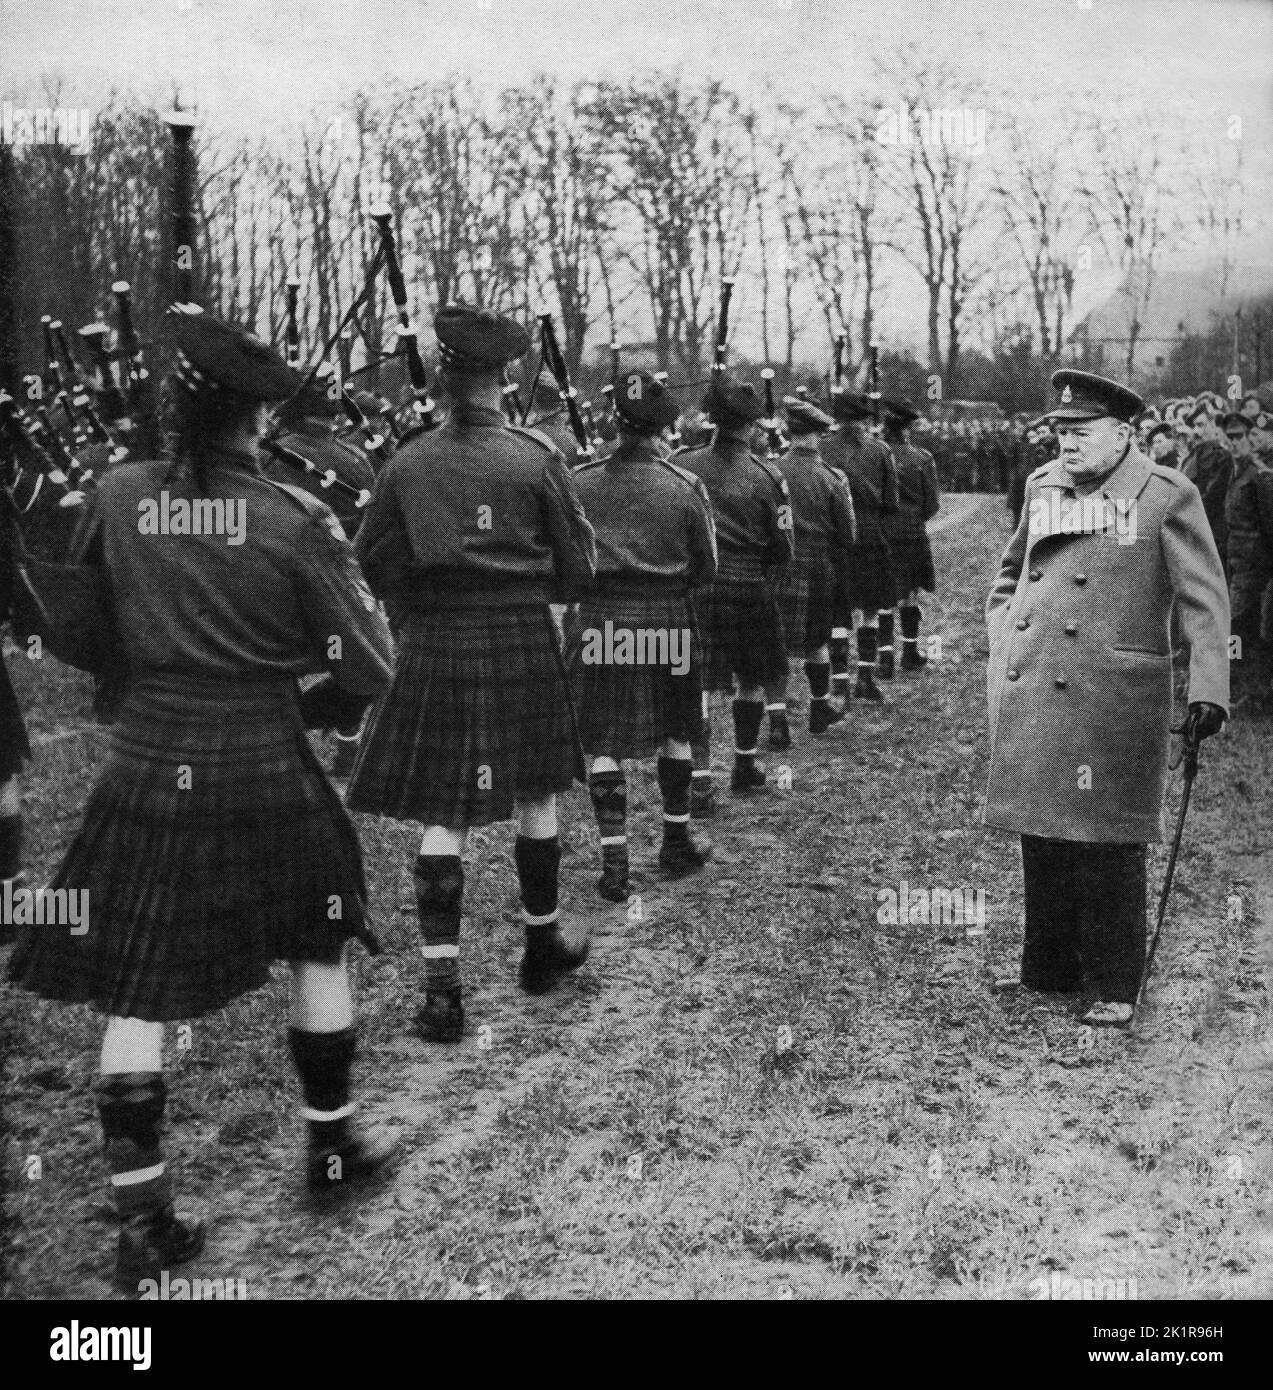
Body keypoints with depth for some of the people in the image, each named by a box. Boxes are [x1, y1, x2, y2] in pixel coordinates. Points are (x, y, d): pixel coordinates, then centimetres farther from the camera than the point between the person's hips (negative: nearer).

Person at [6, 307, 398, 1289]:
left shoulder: (117, 499, -2)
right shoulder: (295, 518, -10)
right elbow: (368, 669, -8)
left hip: (145, 768, 2)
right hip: (264, 769, -1)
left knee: (134, 994, 9)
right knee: (320, 951, 19)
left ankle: (141, 1221, 13)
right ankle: (333, 1146, 33)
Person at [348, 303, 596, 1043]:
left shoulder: (407, 464, 0)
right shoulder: (536, 457, -6)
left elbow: (376, 565, 5)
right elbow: (578, 565, -1)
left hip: (435, 648, 1)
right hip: (523, 641, -1)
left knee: (443, 815, 2)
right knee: (534, 796, 16)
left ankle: (443, 984, -2)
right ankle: (543, 942, 33)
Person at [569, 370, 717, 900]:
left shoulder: (579, 483, -3)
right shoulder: (685, 487, -6)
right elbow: (706, 570, 2)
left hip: (600, 622, 0)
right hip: (667, 621, 0)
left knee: (604, 743, 6)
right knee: (675, 734, 18)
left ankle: (614, 862, 3)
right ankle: (677, 842, 30)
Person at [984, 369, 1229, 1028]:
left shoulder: (1165, 497, -4)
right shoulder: (1042, 488, 12)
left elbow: (1205, 599, -7)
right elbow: (1008, 577, 26)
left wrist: (1209, 690, -16)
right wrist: (1003, 648, 13)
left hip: (1110, 705, -5)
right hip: (1029, 701, 6)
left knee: (1106, 844, 1)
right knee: (1040, 836, 13)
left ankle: (1115, 986, 15)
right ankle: (1048, 972, 28)